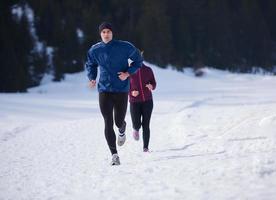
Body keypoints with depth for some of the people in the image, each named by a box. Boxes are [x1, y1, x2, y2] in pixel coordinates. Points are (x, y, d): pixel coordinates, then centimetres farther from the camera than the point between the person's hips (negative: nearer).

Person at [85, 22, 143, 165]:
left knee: (119, 122, 7)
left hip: (121, 90, -1)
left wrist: (128, 73, -9)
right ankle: (114, 155, -3)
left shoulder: (124, 47, -5)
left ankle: (122, 130, 47)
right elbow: (90, 65, 20)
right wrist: (92, 78, 2)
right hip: (104, 90, 1)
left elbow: (138, 60, 6)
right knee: (108, 124, -8)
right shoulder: (94, 50, 2)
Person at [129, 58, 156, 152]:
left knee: (146, 125, -4)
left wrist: (151, 86, -14)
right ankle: (136, 129, 31)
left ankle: (145, 147, 5)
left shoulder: (148, 70, 2)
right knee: (137, 124, -7)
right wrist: (131, 92, -18)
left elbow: (154, 83, 10)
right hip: (134, 102, -1)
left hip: (147, 101, 1)